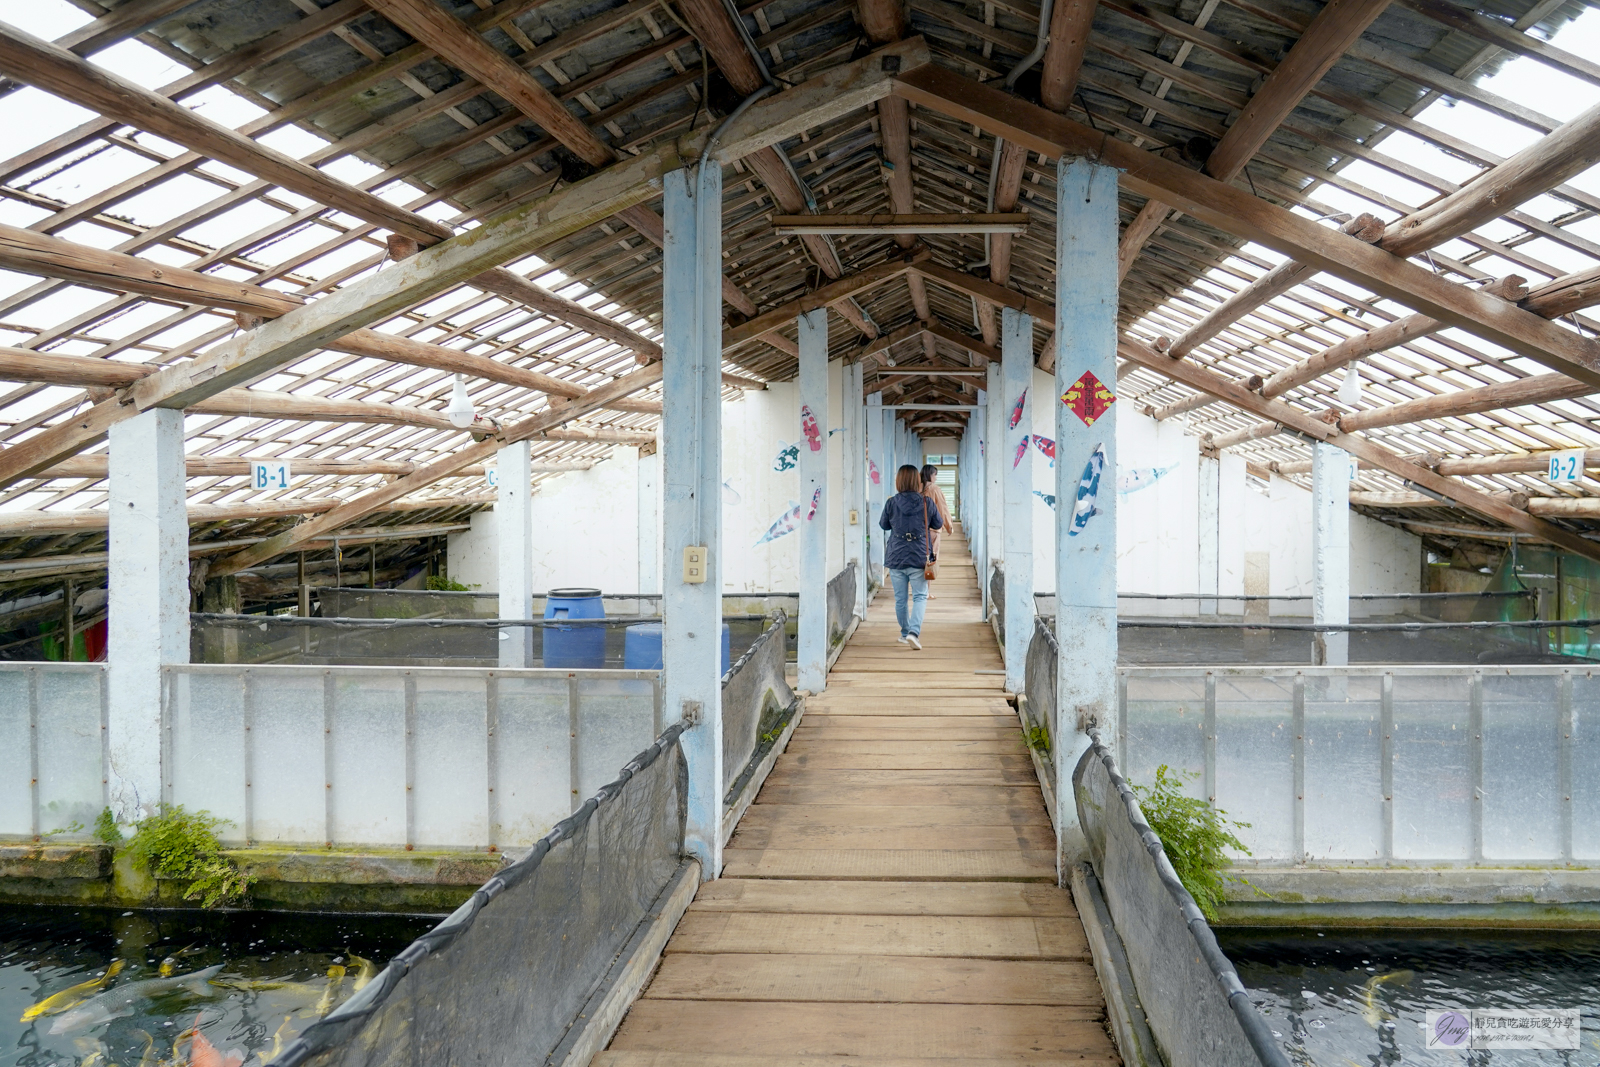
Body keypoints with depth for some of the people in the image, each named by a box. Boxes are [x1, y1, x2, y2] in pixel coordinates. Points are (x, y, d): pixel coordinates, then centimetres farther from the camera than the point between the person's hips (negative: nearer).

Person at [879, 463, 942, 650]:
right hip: (919, 557, -1)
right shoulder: (927, 503, -7)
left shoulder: (891, 503, -6)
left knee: (901, 598, 13)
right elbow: (938, 523, 8)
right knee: (920, 596, 5)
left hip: (896, 558, 1)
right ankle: (914, 631, -13)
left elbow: (884, 525, 9)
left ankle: (905, 633, 24)